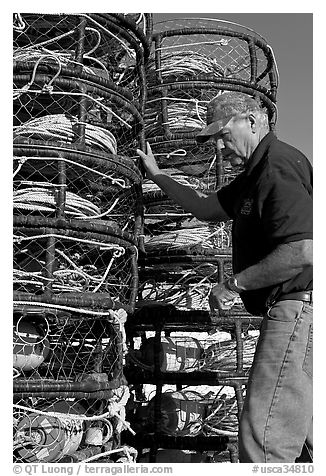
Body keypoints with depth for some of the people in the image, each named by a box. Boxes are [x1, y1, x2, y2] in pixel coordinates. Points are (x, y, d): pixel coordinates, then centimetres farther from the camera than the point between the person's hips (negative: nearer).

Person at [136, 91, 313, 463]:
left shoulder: (279, 166, -14)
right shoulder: (257, 171, 19)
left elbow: (304, 251, -25)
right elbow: (208, 209, 28)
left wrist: (233, 285, -17)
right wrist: (156, 175, 28)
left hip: (298, 305, -11)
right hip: (297, 310, 11)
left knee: (263, 435, -8)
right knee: (311, 432, 18)